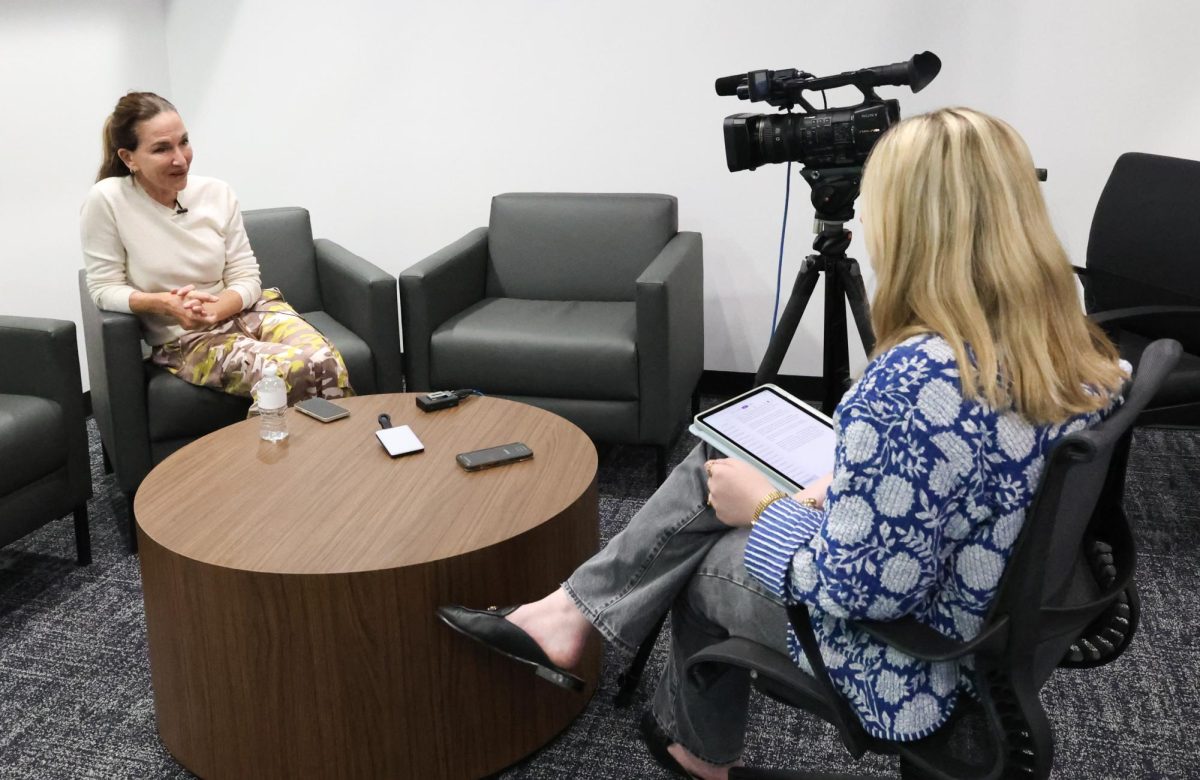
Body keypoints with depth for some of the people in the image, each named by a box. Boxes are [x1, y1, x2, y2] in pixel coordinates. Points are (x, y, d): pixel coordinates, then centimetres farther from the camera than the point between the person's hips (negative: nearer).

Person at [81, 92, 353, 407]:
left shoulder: (217, 193, 0)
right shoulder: (106, 201, -11)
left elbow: (246, 278, 2)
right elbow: (105, 289, -6)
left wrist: (212, 309, -18)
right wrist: (164, 303, -23)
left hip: (244, 311, 4)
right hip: (182, 340, -3)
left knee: (327, 360, -27)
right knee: (300, 371, -29)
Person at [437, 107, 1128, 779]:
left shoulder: (916, 380, -33)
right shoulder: (1075, 347, -6)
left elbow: (862, 585, -27)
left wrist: (764, 507, -11)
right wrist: (841, 490, 6)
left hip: (907, 667, -8)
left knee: (700, 561, 17)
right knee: (716, 466, 14)